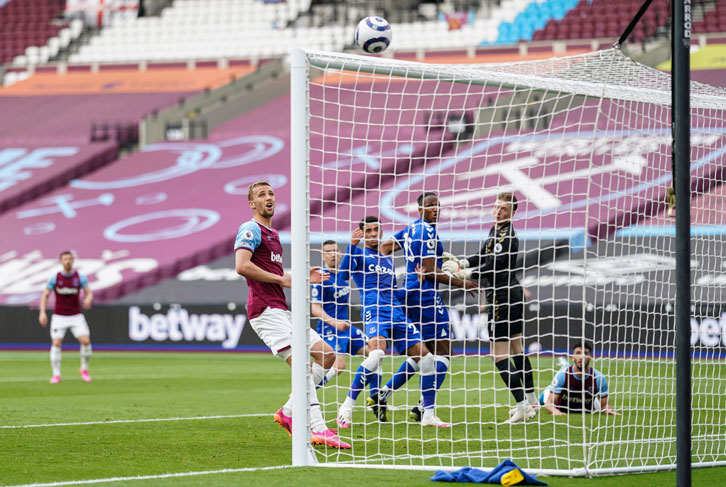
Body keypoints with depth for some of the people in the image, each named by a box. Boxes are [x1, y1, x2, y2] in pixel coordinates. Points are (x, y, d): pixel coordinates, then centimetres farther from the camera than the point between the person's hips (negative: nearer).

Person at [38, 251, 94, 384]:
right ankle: (56, 375, -1)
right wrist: (42, 313, -8)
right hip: (59, 317, 0)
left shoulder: (80, 277, -1)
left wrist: (88, 300, -26)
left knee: (86, 341, -14)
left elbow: (89, 293, -1)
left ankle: (84, 369, 8)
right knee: (56, 344, -11)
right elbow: (45, 295, 3)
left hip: (76, 316, 0)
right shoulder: (55, 278, -2)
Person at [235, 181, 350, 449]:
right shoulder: (251, 230, -5)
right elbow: (242, 266, -20)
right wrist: (280, 278, -13)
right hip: (266, 310, -10)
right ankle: (319, 430, -24)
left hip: (282, 311, 10)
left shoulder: (273, 234, 25)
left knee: (327, 355, 6)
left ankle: (288, 412, 8)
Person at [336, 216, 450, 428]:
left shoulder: (387, 259, 26)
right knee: (377, 353, -32)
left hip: (396, 314, 7)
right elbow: (344, 270, -15)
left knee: (425, 358, -1)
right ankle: (347, 406, -22)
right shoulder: (359, 254, 6)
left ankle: (428, 415, 8)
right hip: (374, 311, -7)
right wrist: (352, 245, -29)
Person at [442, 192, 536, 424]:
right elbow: (483, 257, 24)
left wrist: (461, 272, -22)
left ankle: (522, 407, -12)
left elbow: (490, 270, -24)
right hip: (513, 295, 11)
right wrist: (459, 262, 12)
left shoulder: (507, 238, -20)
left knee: (499, 355, -10)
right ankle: (531, 400, 31)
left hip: (503, 299, -11)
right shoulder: (495, 231, 12)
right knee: (516, 349, 20)